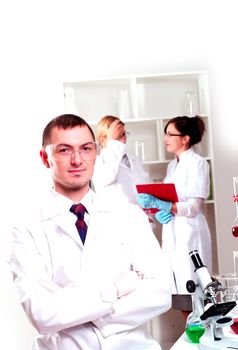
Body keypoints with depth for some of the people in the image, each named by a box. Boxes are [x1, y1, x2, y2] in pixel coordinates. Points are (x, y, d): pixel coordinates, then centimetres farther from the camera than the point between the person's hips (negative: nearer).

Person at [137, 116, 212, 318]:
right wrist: (159, 212, -4)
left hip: (190, 233, -7)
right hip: (173, 233, 7)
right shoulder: (172, 166, 16)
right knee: (182, 302, 7)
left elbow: (193, 207, -15)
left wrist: (158, 204, -26)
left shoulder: (197, 163, -7)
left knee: (194, 300, -6)